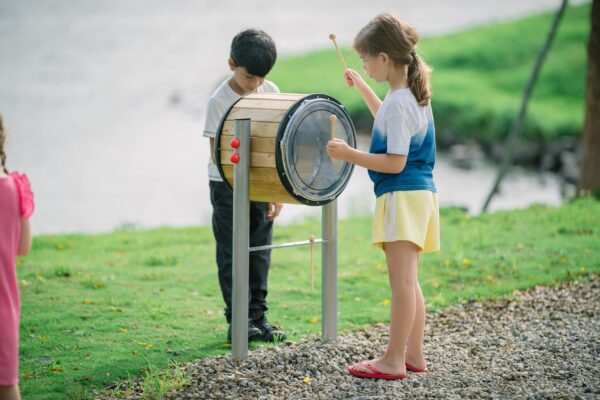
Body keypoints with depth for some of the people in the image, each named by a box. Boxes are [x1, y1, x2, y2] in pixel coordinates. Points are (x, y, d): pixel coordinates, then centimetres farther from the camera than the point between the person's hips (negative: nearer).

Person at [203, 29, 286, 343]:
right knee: (231, 253, 0)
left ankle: (257, 315, 16)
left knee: (259, 251, 8)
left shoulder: (271, 93, -1)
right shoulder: (220, 101, -14)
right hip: (228, 185, -4)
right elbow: (217, 154, -14)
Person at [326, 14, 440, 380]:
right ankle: (414, 354, 20)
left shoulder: (399, 103, -18)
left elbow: (395, 162, -21)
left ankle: (394, 360, -5)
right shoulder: (414, 94, 12)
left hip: (402, 196, -10)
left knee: (402, 282, -7)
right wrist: (362, 89, 35)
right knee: (409, 282, 15)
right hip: (420, 193, 10)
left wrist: (349, 154, -19)